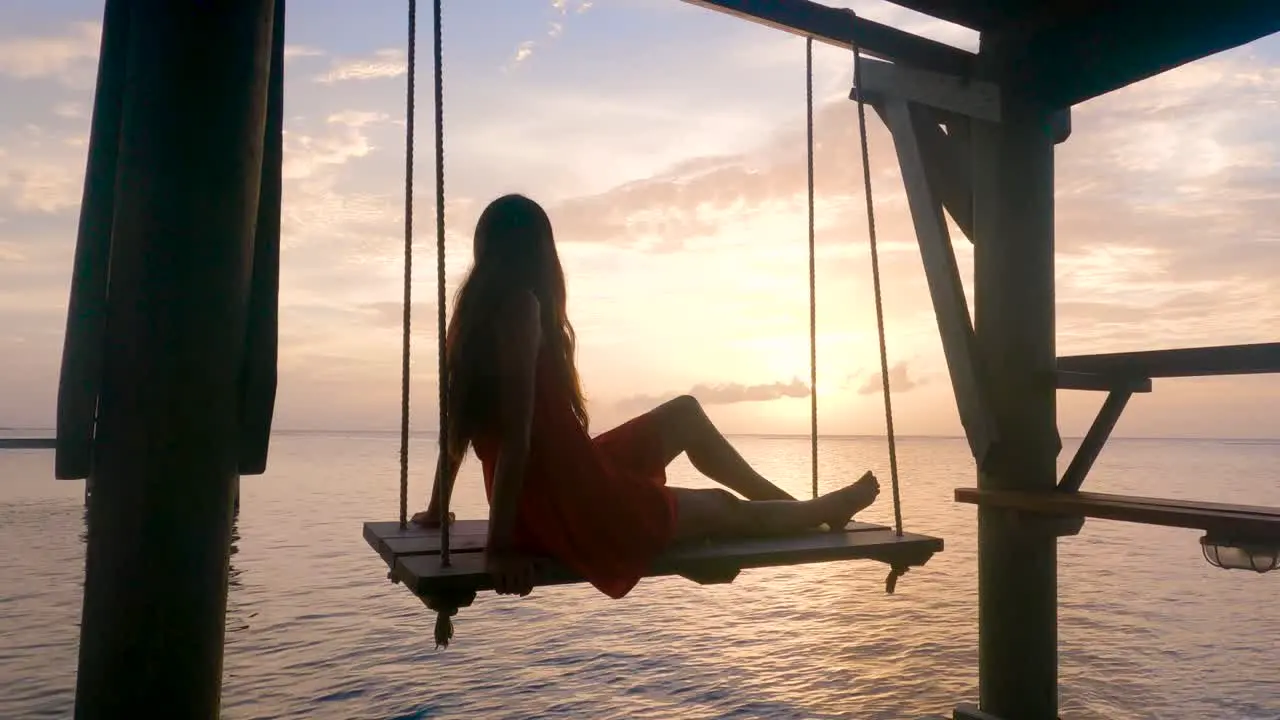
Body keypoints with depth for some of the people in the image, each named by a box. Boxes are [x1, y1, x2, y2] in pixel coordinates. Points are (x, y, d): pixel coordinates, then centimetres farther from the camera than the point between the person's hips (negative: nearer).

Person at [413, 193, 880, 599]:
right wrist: (500, 545, -22)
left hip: (554, 494, 9)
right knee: (721, 509, 12)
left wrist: (437, 511, 21)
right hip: (569, 509, -9)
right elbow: (517, 435, -23)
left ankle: (796, 505, 31)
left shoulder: (474, 311, 8)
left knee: (684, 414, 19)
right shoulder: (521, 306, -19)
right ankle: (820, 510, 38)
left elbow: (463, 421, 13)